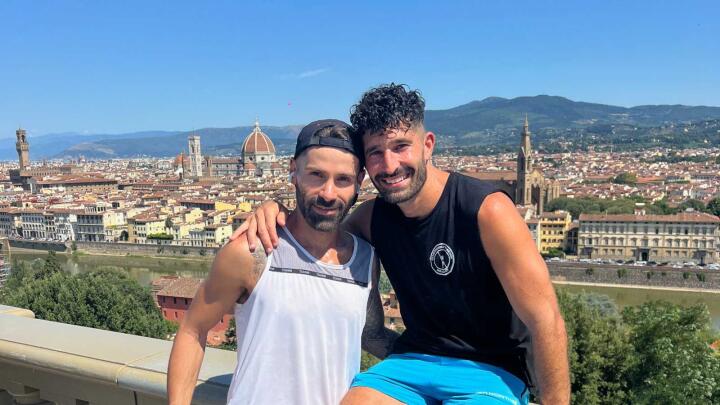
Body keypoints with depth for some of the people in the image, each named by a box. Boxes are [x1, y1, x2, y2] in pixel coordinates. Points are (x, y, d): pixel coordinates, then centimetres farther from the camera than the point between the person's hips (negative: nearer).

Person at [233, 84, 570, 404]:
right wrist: (273, 210, -8)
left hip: (492, 370, -4)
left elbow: (546, 321, -16)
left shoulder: (487, 209, -18)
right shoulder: (373, 216, -2)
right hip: (413, 360, 4)